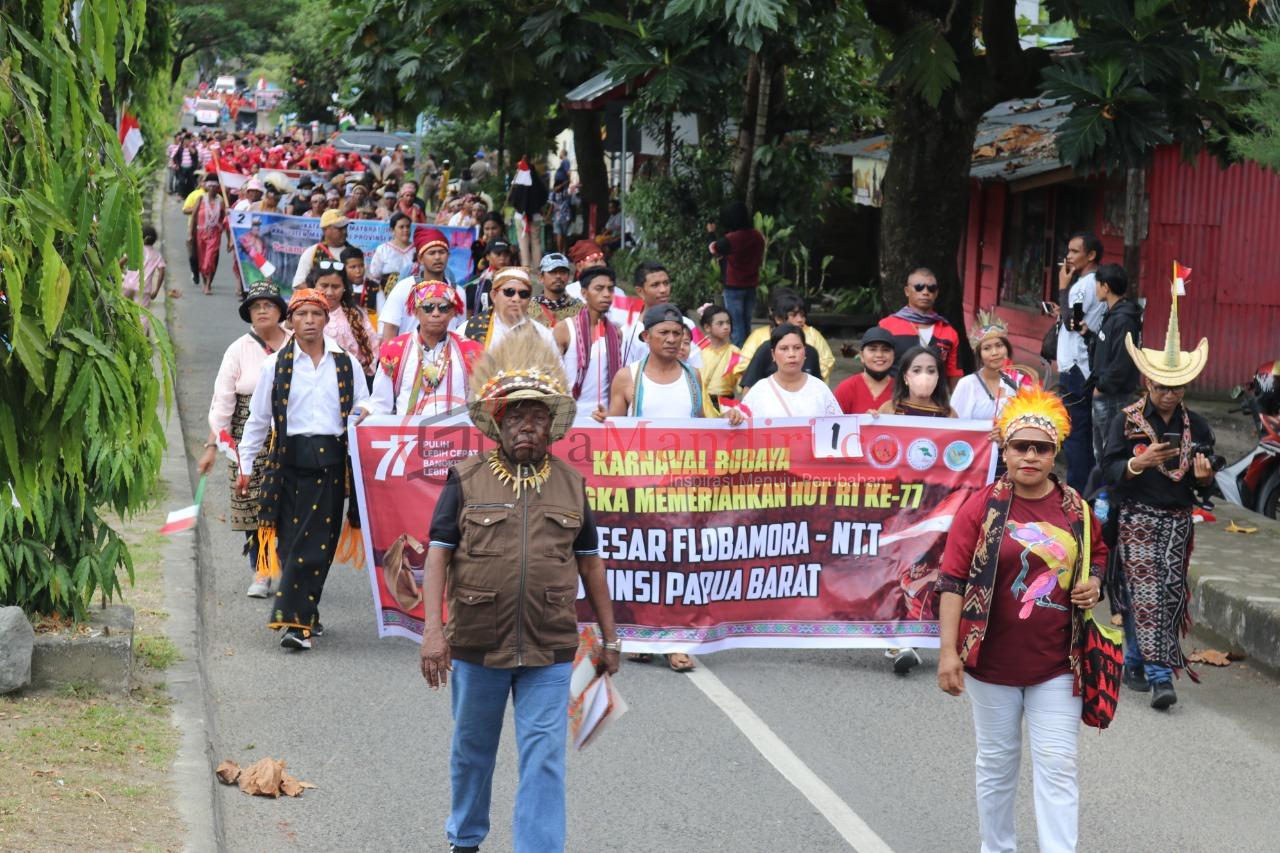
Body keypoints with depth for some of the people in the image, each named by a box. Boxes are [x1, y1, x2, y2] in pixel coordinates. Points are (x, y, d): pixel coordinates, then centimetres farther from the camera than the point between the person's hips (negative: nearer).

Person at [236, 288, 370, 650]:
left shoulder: (346, 364, 10)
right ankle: (303, 617, 7)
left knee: (317, 543, -6)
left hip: (330, 461, 0)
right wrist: (245, 465, 9)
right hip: (289, 460, 0)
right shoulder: (275, 365, 7)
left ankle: (299, 621, -6)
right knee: (291, 541, -3)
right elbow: (258, 418, 12)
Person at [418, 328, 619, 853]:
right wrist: (433, 629, -16)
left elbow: (590, 562, 10)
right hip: (476, 645, 0)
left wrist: (609, 637, 11)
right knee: (472, 750, 17)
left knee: (544, 760, -4)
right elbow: (438, 553, -6)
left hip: (550, 650, 0)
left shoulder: (571, 484, 5)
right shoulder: (466, 480, -2)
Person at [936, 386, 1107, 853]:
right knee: (997, 761, 12)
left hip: (1056, 663, 2)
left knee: (1058, 764, -1)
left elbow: (1098, 554, 22)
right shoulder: (981, 507, -7)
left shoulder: (1075, 509, 3)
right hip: (994, 659, -2)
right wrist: (949, 651, -14)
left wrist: (1094, 583, -1)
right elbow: (953, 580, -9)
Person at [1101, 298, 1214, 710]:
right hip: (1137, 518, -3)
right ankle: (1160, 675, -9)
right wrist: (1141, 463, -24)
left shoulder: (1196, 426, 7)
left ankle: (1137, 662, 19)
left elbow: (1205, 485, 12)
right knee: (1147, 595, -9)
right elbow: (1110, 470, -7)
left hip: (1178, 521, 3)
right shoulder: (1126, 421, -2)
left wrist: (1204, 475, -11)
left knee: (1170, 594, 2)